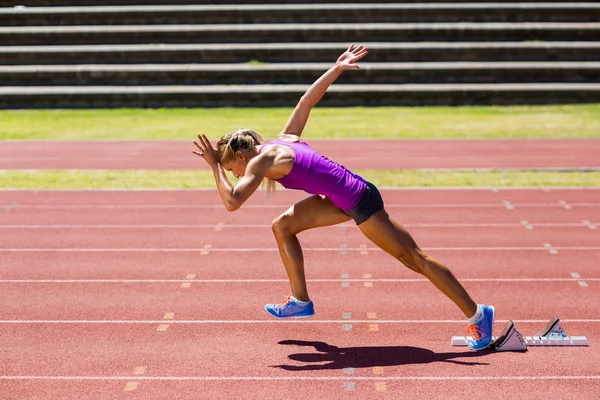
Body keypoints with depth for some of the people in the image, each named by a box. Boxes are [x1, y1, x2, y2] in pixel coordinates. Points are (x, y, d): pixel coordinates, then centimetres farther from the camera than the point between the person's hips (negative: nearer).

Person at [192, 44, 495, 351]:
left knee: (413, 258, -3)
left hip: (360, 201, -10)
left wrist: (215, 166, -15)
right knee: (282, 227, 13)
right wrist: (337, 68, 23)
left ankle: (477, 314, 4)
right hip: (343, 198, 10)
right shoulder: (284, 139, 11)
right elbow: (306, 101, 18)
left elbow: (231, 202, -24)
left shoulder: (262, 161, -14)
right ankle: (300, 301, 20)